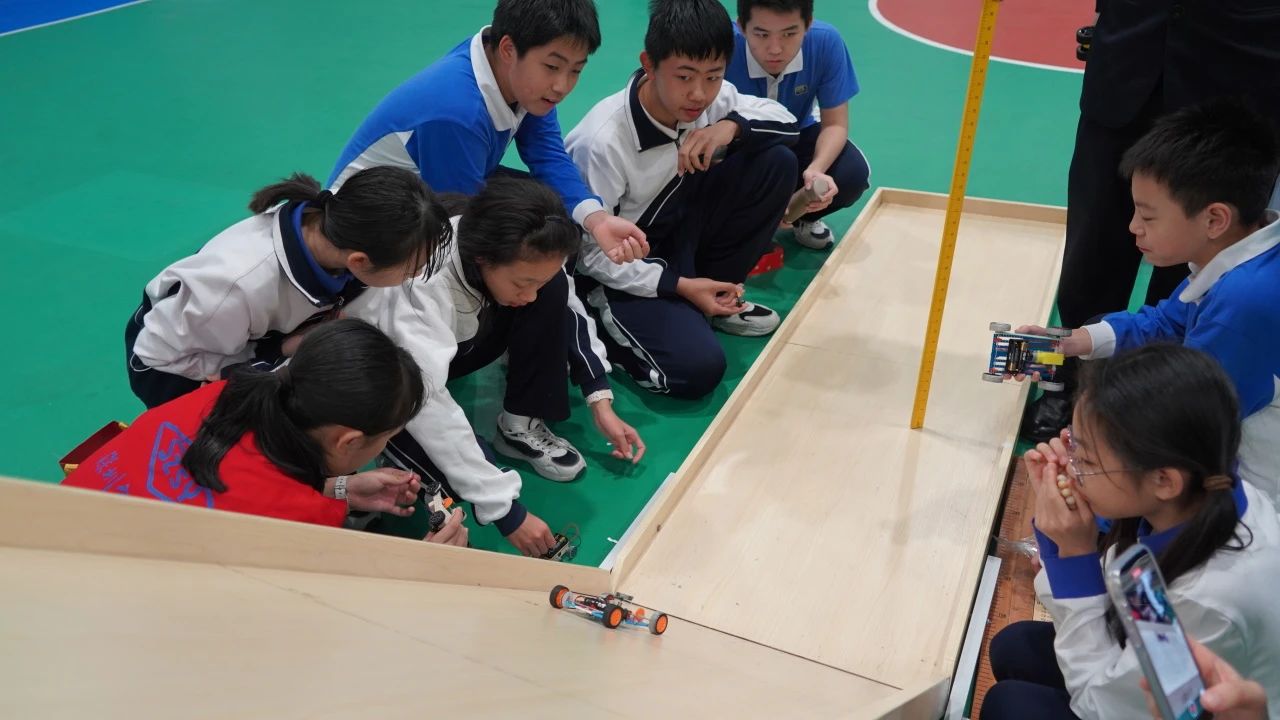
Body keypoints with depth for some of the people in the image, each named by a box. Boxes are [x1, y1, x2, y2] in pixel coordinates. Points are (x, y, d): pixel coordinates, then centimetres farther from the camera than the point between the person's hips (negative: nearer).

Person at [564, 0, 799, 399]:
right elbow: (590, 252, -22)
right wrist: (679, 286, -23)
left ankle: (717, 292, 4)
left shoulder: (709, 98, -13)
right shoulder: (602, 142, -30)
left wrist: (732, 126, -24)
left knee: (776, 161, -10)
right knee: (698, 367, -26)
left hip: (676, 230, 7)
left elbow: (785, 118, -2)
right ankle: (606, 320, 2)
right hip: (617, 268, -6)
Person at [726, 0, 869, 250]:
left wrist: (816, 169, -39)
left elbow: (835, 123, -16)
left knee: (853, 173, -25)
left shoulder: (826, 42, -27)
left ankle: (802, 215, 11)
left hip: (795, 137, 1)